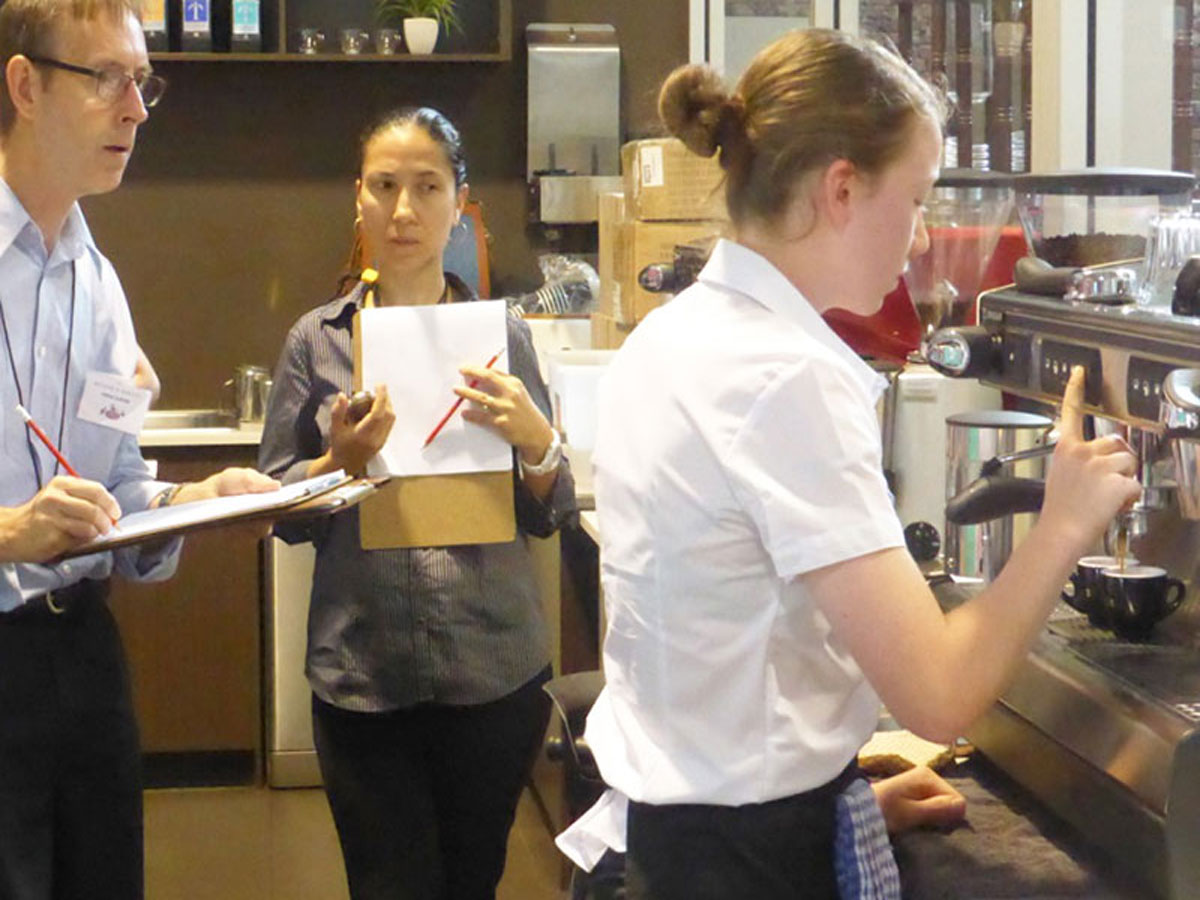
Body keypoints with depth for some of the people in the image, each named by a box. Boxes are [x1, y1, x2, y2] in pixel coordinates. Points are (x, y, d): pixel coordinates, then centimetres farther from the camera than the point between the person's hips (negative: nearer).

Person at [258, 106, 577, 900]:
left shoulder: (503, 335, 3)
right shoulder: (318, 341, 2)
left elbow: (551, 514, 3)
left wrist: (534, 440, -16)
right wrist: (340, 461, -15)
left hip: (495, 669, 1)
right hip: (363, 674, -1)